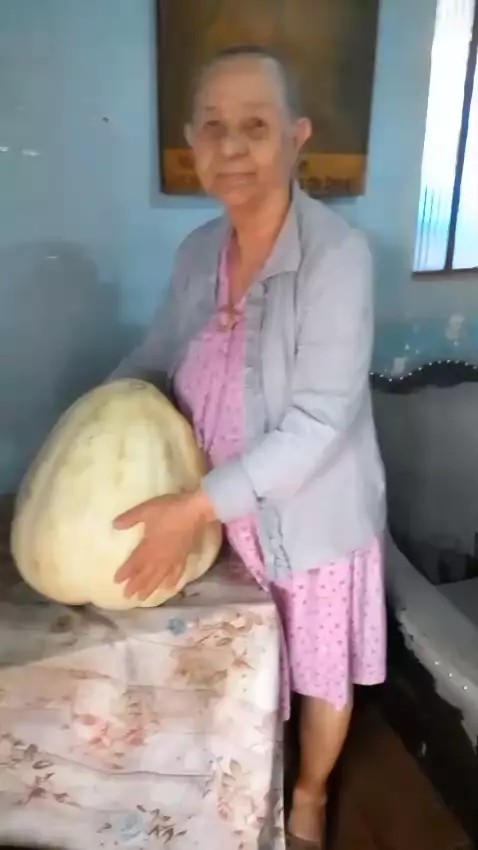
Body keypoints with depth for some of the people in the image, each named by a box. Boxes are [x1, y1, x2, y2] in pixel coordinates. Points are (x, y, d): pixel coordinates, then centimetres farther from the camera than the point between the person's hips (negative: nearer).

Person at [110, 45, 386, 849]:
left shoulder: (337, 254, -23)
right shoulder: (197, 252, -4)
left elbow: (317, 424, -26)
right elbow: (154, 359, 10)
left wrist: (194, 506, -28)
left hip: (314, 516, -4)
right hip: (235, 514, 5)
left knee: (320, 673, 19)